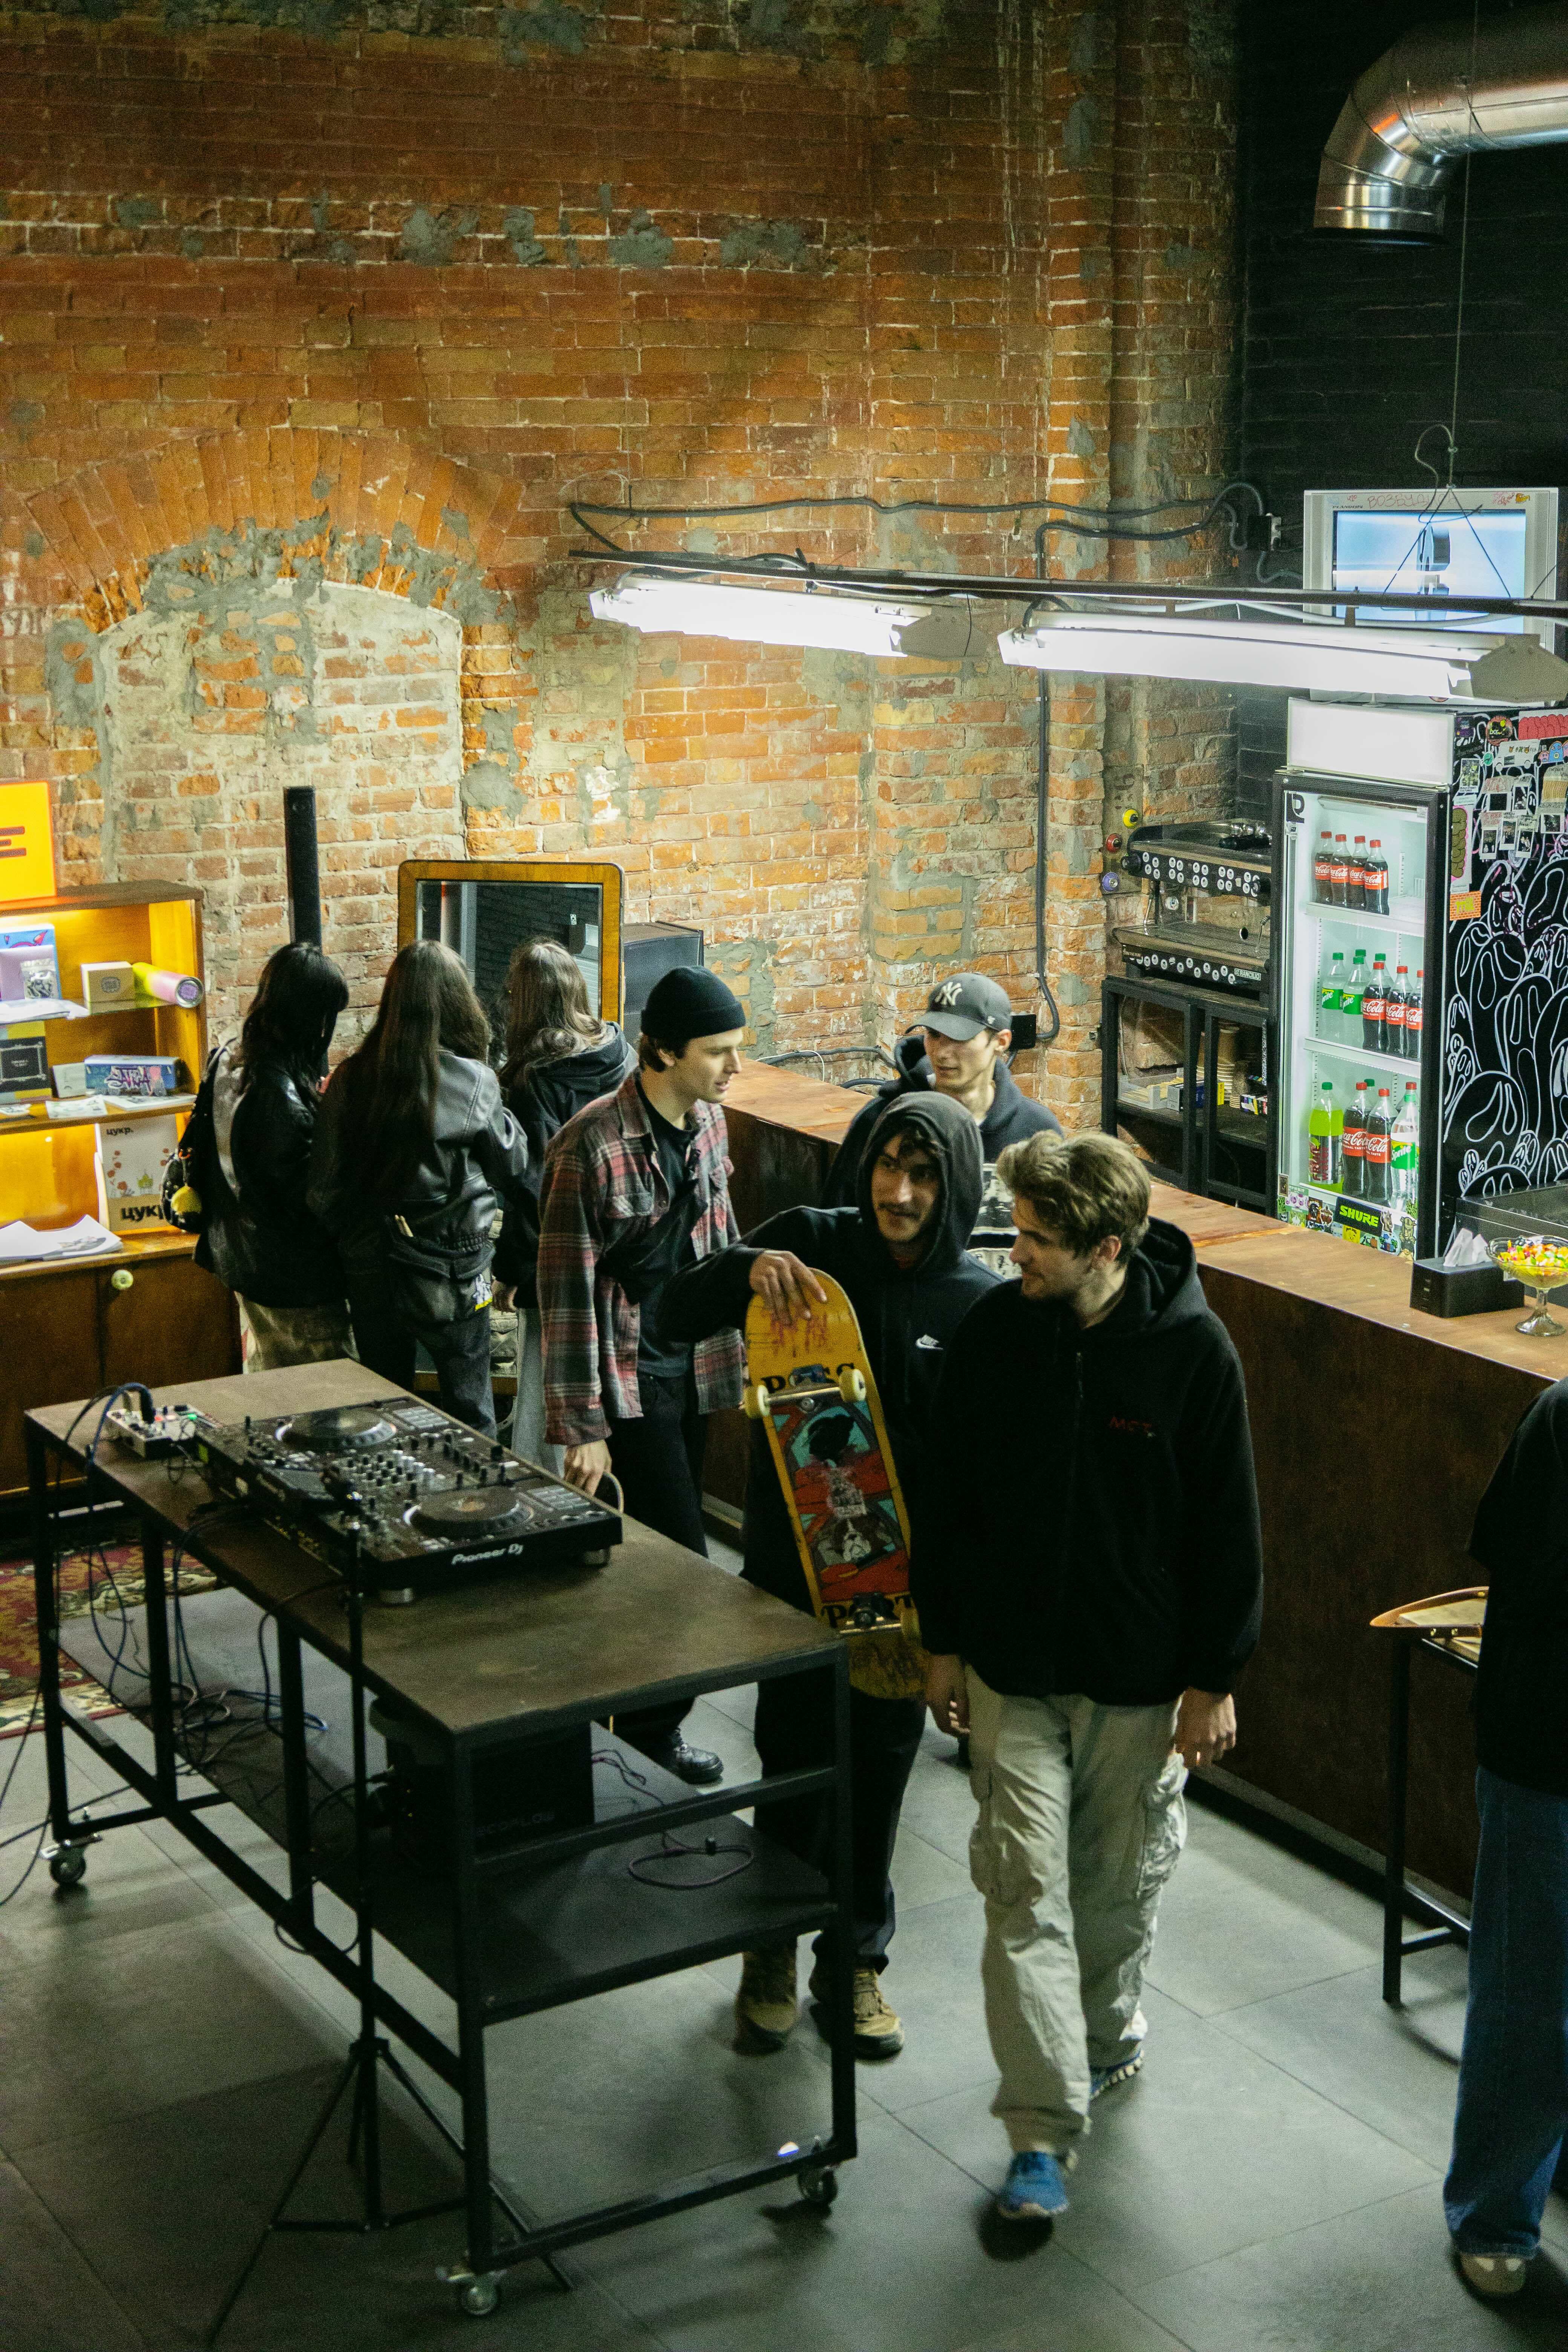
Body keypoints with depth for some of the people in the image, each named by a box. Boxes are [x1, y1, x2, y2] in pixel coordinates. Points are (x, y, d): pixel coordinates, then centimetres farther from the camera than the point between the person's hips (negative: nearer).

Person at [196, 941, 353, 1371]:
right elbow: (306, 1196, -23)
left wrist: (315, 1100, 11)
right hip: (295, 1280, -10)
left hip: (240, 1253, 10)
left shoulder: (227, 1060, 1)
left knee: (266, 1380, 24)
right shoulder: (280, 1094, -28)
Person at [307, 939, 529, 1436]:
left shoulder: (351, 1080, -7)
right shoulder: (475, 1083, -14)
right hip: (453, 1276, -3)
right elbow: (514, 1171, -1)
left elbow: (324, 1189, -3)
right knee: (470, 1412, 11)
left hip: (373, 1273, 3)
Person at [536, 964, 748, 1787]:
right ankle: (651, 1727, 10)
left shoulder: (708, 1120, 3)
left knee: (668, 1548, 15)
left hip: (694, 1364, 7)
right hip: (631, 1378, -7)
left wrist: (738, 1349, 18)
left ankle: (644, 1706, 30)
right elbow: (568, 1292, -18)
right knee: (682, 1556, -6)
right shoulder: (592, 1146, -21)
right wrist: (581, 1427, -18)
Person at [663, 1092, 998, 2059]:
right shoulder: (811, 1242, -6)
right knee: (796, 1760, 6)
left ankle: (860, 1958, 30)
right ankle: (774, 1950, 27)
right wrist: (748, 1268, -25)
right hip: (794, 1556, 0)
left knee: (879, 1768, 12)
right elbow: (679, 1316, -4)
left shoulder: (980, 1305, -6)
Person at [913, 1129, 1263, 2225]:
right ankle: (1045, 2131, 4)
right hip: (1012, 1668, 1)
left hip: (1141, 1675, -1)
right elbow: (954, 1495, 4)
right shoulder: (993, 1329, -7)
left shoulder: (1192, 1348, -14)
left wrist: (1215, 1679, -5)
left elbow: (1226, 1523, -7)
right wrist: (945, 1641, 7)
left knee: (1122, 1877, 16)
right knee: (1025, 1890, -2)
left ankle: (1107, 2033, 43)